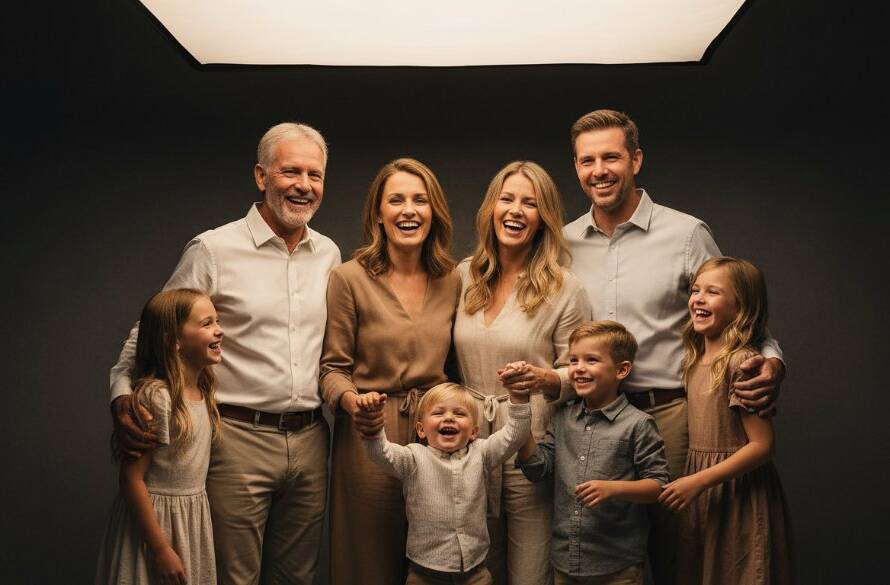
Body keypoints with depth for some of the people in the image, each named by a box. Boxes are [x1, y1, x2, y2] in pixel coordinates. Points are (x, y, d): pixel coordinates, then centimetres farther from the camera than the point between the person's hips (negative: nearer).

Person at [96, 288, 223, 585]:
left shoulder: (204, 393, 3)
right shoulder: (154, 397, -20)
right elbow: (132, 478, -19)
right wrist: (160, 548, -18)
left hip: (194, 520, 7)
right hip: (154, 519, -7)